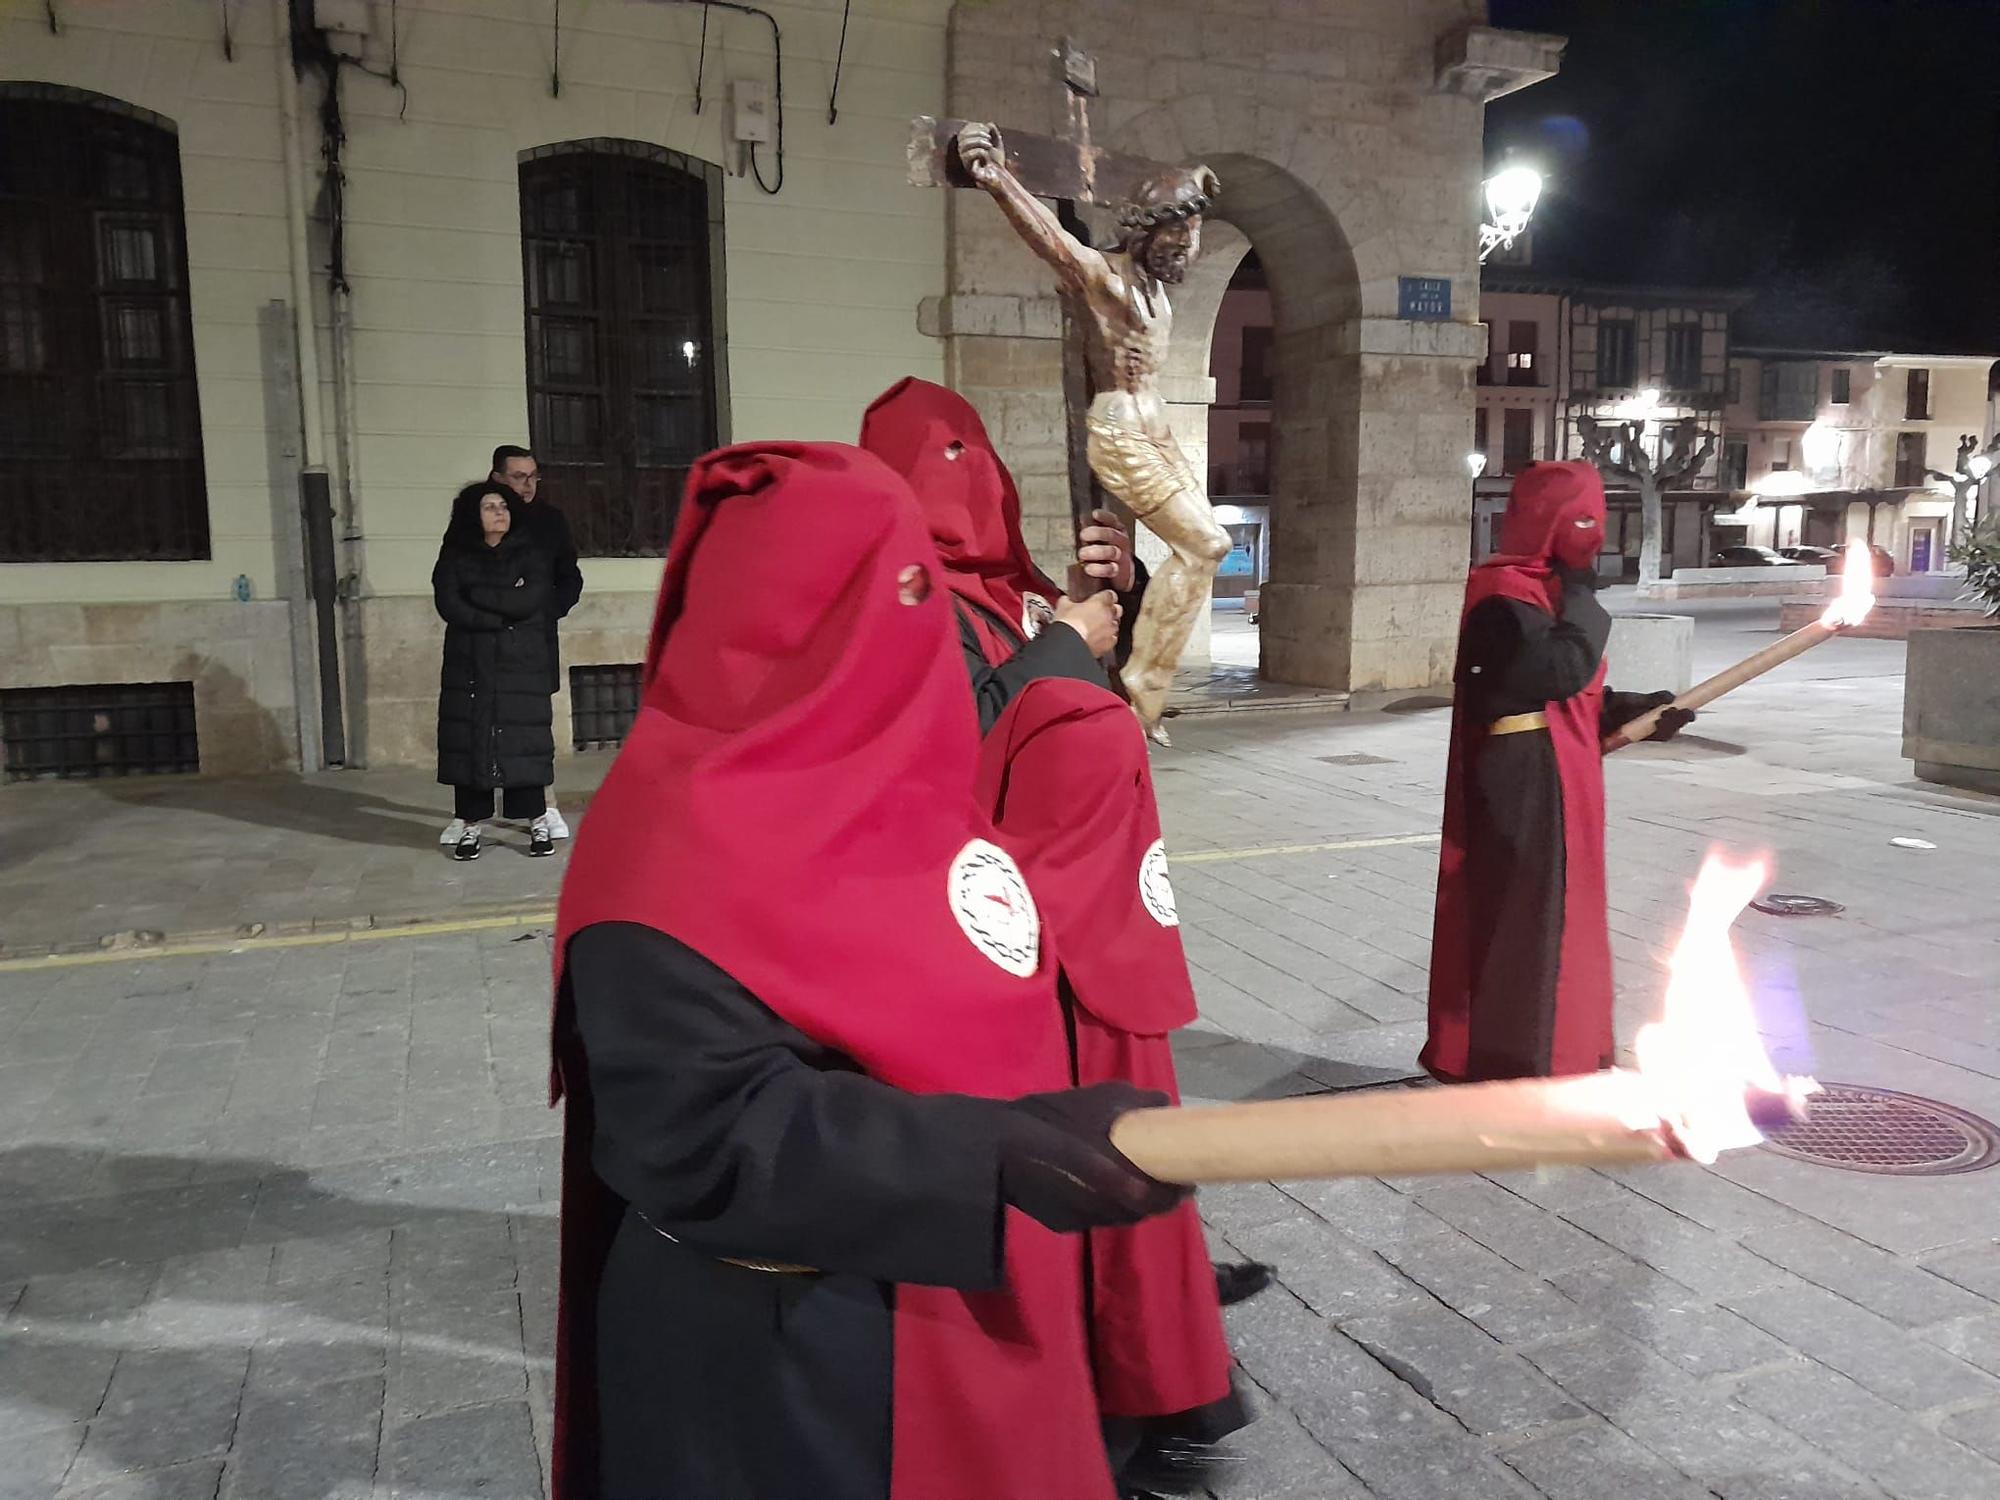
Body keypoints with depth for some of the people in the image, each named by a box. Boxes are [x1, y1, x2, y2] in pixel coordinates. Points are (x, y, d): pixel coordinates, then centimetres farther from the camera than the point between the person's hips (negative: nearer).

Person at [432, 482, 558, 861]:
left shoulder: (530, 556, 7)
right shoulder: (455, 559, 8)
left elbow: (528, 602, -10)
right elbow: (448, 606, -7)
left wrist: (477, 595, -6)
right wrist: (502, 617, -12)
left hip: (521, 665, -1)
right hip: (469, 666, 1)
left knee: (523, 740, -3)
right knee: (468, 740, -1)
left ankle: (537, 822, 2)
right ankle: (469, 824, 5)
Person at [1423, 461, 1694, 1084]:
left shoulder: (1545, 588, 16)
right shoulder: (1506, 595, -15)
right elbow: (1562, 668, -26)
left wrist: (1637, 711, 7)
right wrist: (1581, 595, -14)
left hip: (1558, 783, 10)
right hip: (1525, 788, -10)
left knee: (1556, 917, 17)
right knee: (1526, 918, -4)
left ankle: (1555, 1050, 29)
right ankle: (1518, 1061, 7)